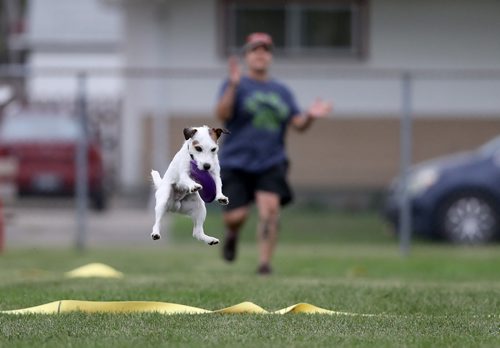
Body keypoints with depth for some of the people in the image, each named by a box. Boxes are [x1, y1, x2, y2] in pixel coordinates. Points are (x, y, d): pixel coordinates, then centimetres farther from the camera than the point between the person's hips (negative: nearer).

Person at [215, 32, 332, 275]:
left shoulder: (281, 91, 15)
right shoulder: (235, 86, 1)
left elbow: (297, 124, 11)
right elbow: (222, 115, -14)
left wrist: (310, 116, -11)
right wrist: (233, 86, -27)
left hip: (271, 164, 3)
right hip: (236, 162, -2)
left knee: (270, 209, -17)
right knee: (236, 215, -10)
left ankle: (264, 263, -11)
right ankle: (232, 235, 27)